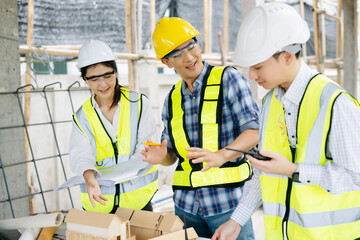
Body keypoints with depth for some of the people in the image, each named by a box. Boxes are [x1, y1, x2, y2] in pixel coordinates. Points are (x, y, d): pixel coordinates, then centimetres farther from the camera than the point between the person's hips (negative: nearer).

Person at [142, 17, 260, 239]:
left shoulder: (228, 79, -4)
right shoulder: (172, 99, 11)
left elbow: (254, 130, -13)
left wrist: (219, 155, -30)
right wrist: (161, 156, -7)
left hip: (227, 199, -4)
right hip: (186, 203, 5)